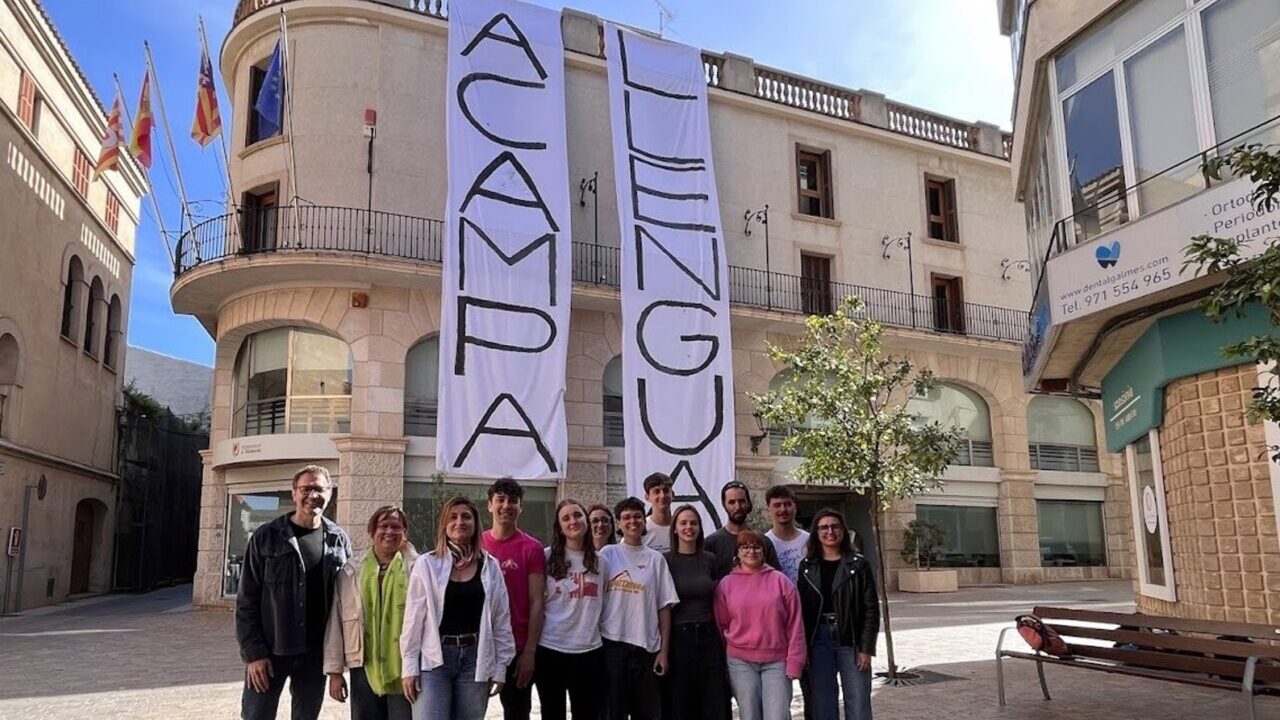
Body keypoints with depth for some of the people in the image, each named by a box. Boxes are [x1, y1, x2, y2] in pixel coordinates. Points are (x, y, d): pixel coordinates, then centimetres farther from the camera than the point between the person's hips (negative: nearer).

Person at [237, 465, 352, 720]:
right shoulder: (266, 537, -4)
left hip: (316, 653, 2)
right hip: (270, 651, -2)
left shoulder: (339, 541, 3)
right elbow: (247, 601, -4)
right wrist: (253, 653, -10)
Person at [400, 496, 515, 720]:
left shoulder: (490, 566, 5)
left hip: (475, 658, 2)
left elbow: (501, 619, 7)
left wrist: (500, 667, 4)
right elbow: (414, 618, 0)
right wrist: (409, 666, -4)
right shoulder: (426, 564, 0)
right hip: (434, 658, -2)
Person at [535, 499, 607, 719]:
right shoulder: (547, 557, -2)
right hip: (550, 650, -2)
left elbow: (603, 606, 14)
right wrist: (530, 649, 0)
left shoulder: (600, 562, 7)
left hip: (589, 651, 2)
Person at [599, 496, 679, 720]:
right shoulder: (607, 555, 3)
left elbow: (664, 608, 5)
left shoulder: (656, 559, 5)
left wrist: (664, 650, 0)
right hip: (612, 643, -1)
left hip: (647, 647, 1)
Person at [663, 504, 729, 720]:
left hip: (709, 637, 3)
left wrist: (723, 637, 6)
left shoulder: (710, 560, 6)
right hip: (679, 637, -3)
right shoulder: (666, 561, -3)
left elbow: (717, 601, 13)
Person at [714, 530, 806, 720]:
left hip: (776, 661, -1)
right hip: (741, 662, 1)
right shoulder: (726, 584, 6)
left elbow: (795, 625, 2)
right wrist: (723, 663, 5)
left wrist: (794, 662, -4)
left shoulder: (780, 581, 3)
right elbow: (721, 625, 8)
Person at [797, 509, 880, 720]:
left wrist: (866, 648, -9)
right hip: (818, 641, 2)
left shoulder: (858, 564, -1)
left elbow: (871, 608, -3)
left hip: (850, 640, -2)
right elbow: (802, 608, 7)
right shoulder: (807, 566, 6)